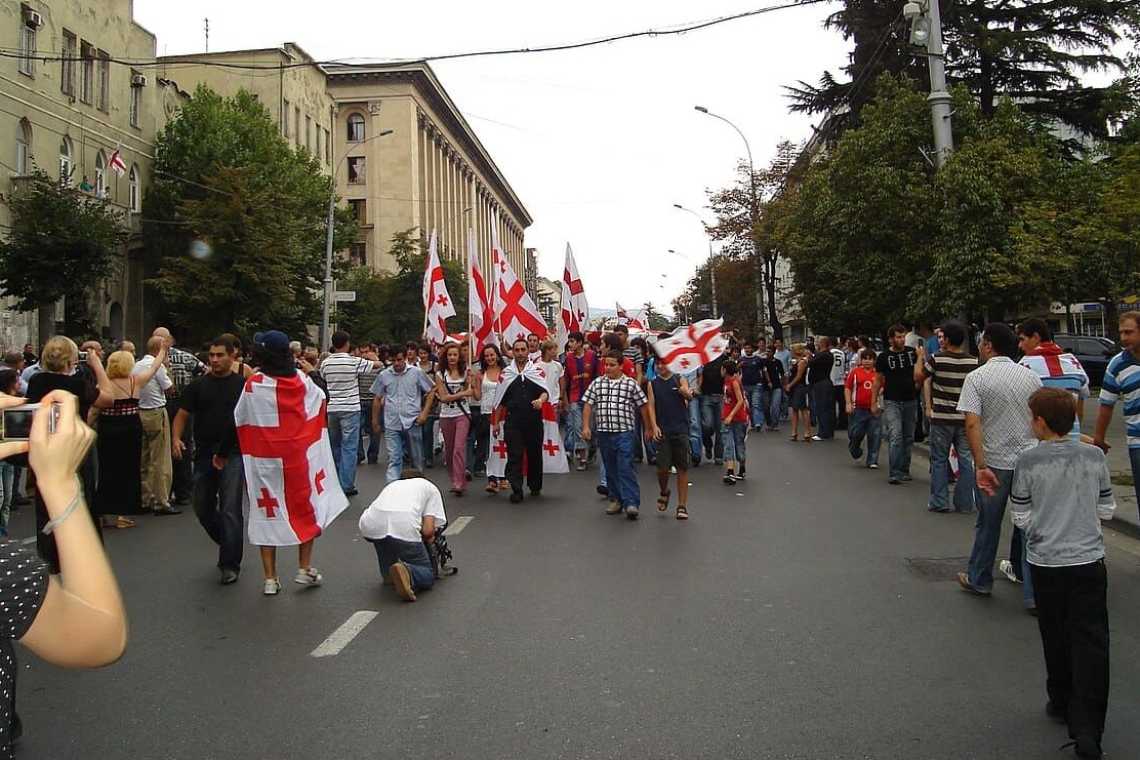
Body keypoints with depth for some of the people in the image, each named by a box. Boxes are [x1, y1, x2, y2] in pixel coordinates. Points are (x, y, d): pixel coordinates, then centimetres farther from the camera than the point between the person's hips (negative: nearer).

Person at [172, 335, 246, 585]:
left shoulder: (243, 385, 0)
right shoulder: (198, 385, 7)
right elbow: (182, 415, 8)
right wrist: (176, 438, -10)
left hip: (233, 454, -4)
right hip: (204, 453, 4)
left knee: (230, 510, -8)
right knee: (203, 508, 13)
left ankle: (230, 564, 1)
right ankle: (228, 545, 36)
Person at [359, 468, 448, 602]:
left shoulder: (392, 485, 39)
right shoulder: (430, 487, 27)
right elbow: (428, 531, 12)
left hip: (370, 526, 4)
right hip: (404, 528, -4)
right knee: (428, 576, 14)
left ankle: (388, 573, 27)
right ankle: (406, 573, -18)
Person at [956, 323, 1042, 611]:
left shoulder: (977, 378, -9)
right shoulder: (1031, 376, 3)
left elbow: (972, 424, -19)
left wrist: (981, 466, -19)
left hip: (995, 462, -3)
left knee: (988, 524, 13)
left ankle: (979, 580, 28)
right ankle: (1034, 594, 9)